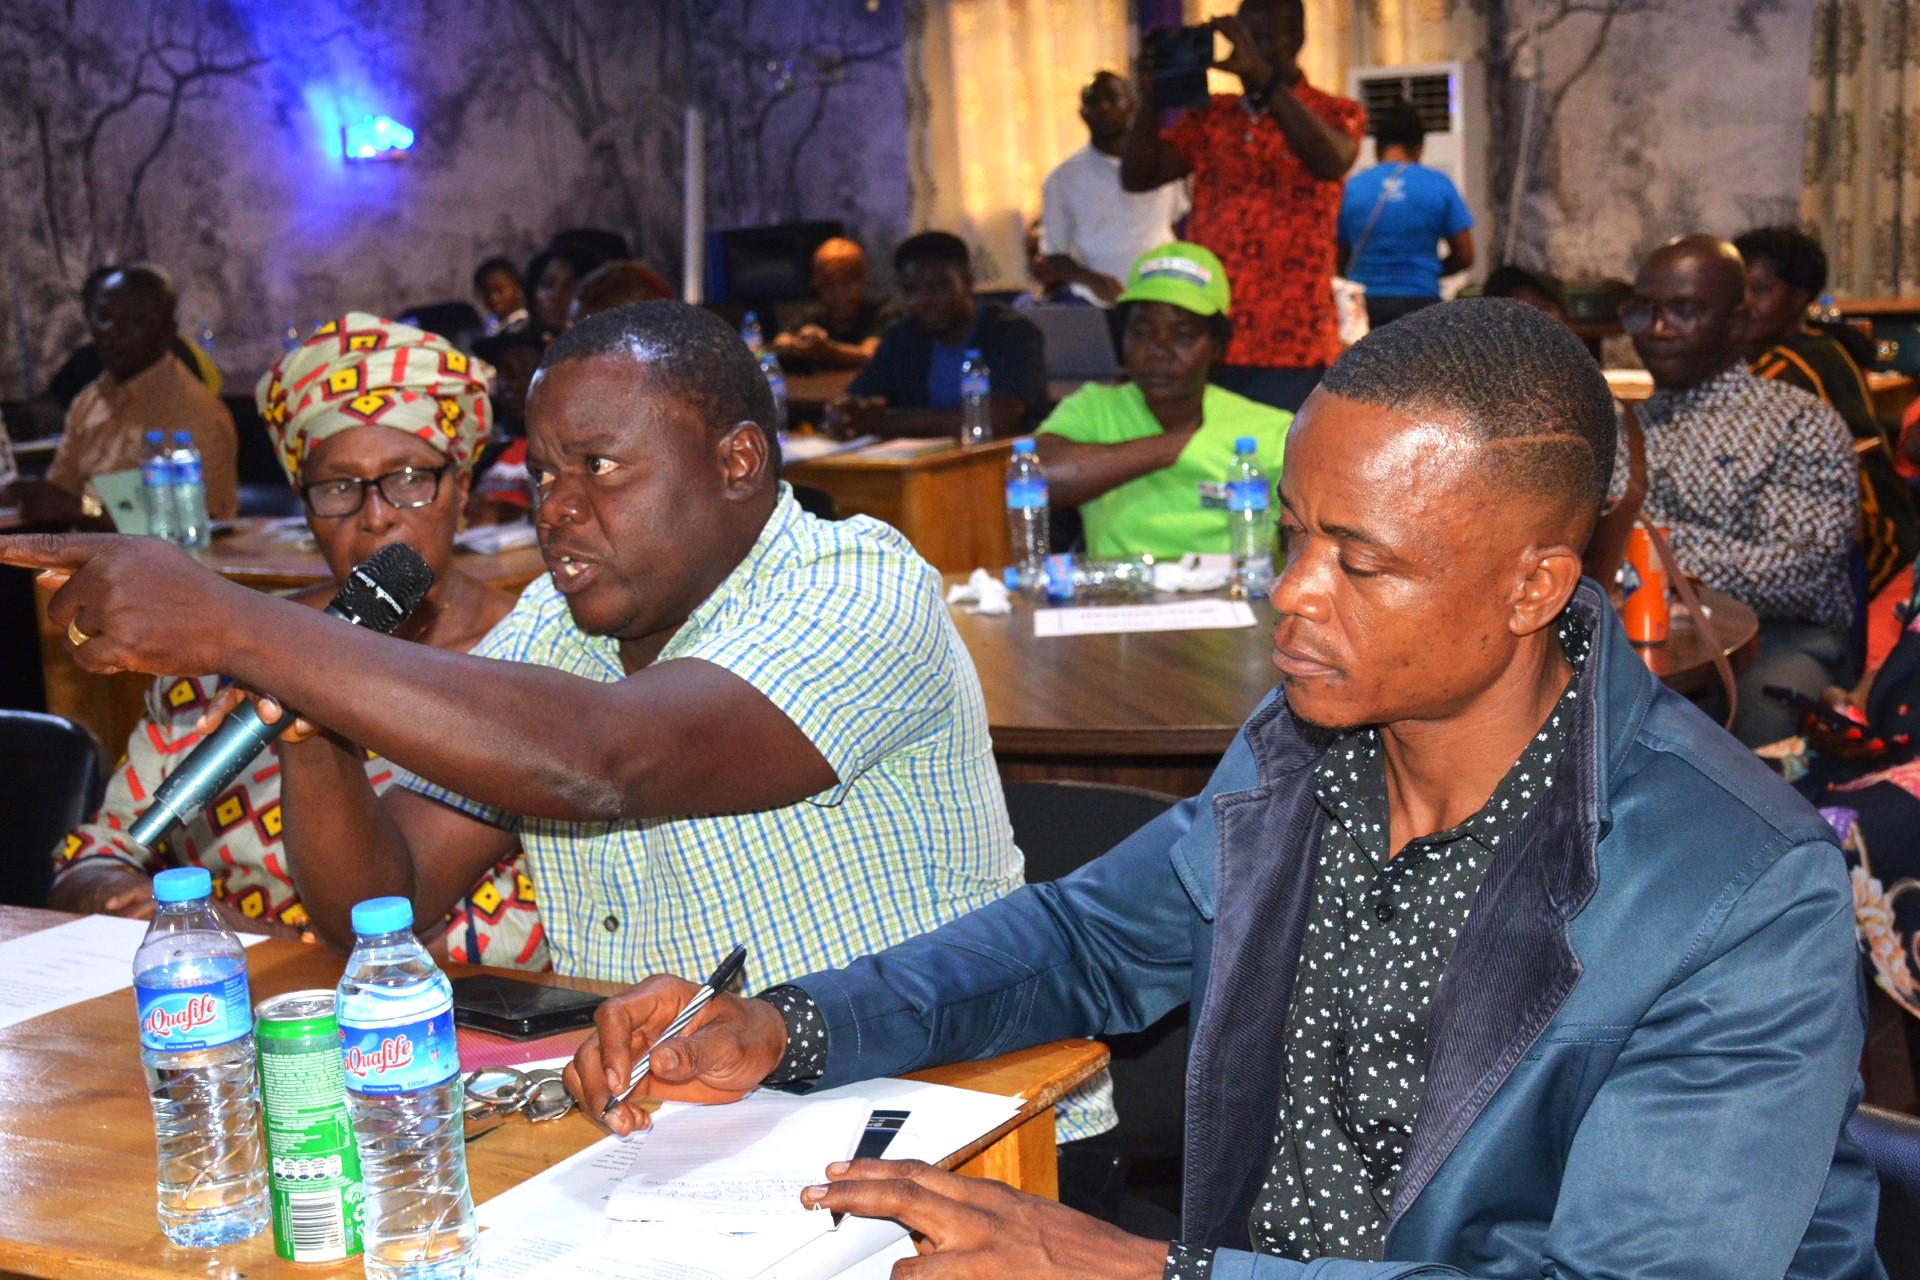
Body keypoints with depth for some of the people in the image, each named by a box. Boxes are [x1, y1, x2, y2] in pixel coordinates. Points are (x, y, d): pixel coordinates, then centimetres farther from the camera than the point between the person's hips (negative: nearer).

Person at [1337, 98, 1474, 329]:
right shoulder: (1439, 185, 2)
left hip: (1364, 305, 1)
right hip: (1419, 303, -1)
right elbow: (1464, 256, 5)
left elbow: (1340, 260, 9)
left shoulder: (1351, 188, 4)